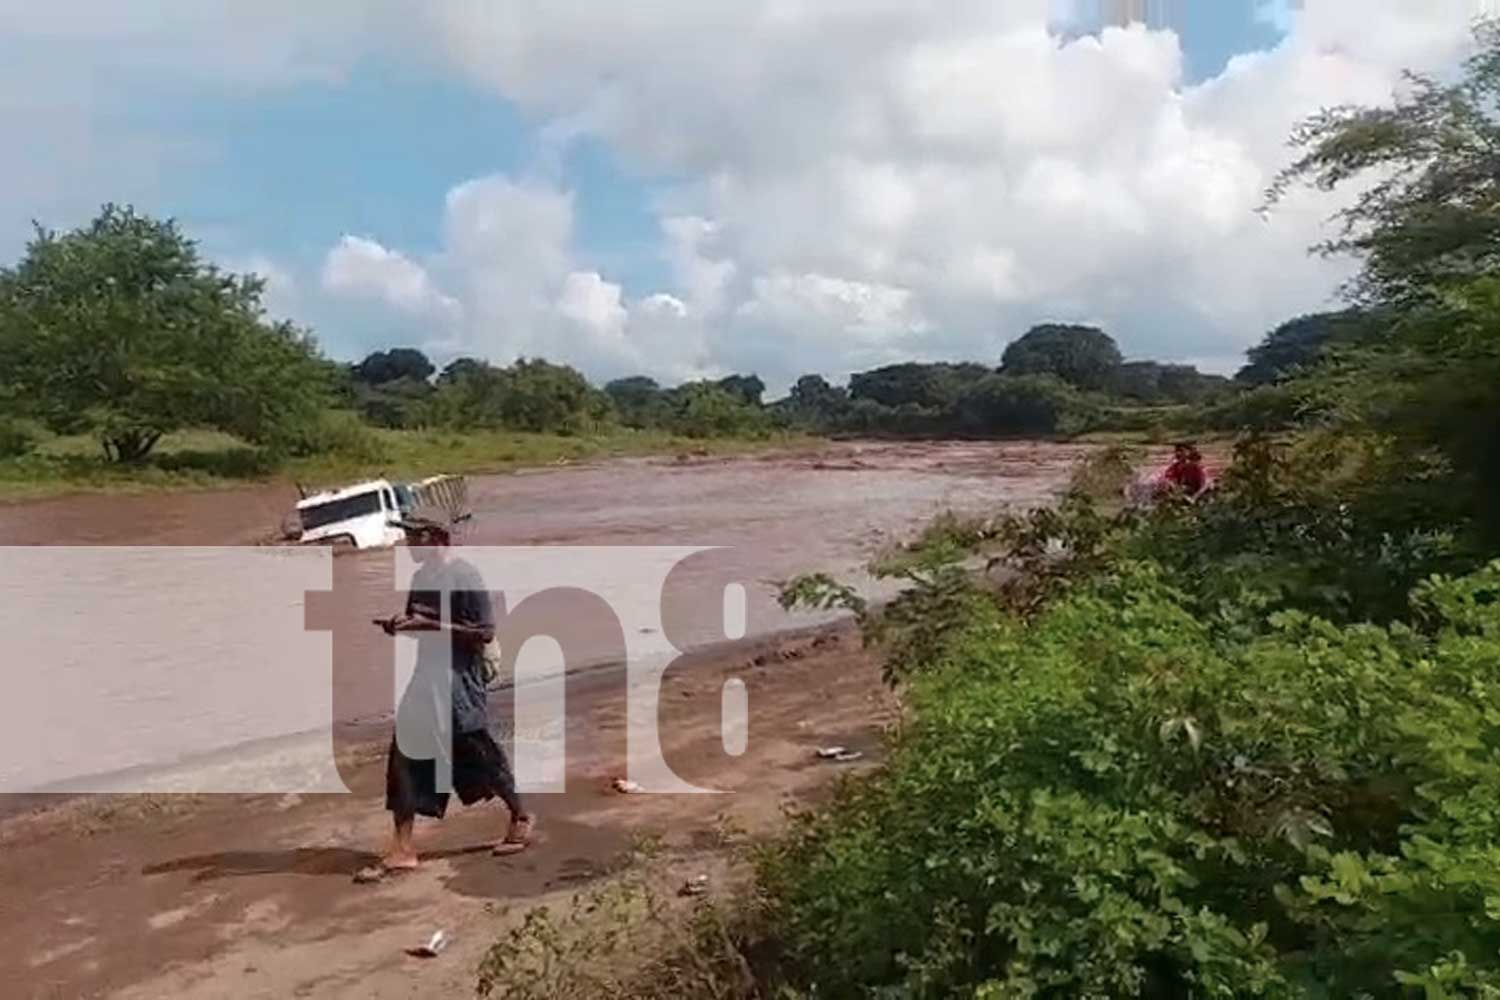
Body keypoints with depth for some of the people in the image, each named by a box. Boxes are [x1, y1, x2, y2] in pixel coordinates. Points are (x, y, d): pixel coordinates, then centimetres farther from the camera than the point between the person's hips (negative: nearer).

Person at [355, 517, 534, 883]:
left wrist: (431, 624, -24)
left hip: (459, 681, -8)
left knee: (479, 754, 6)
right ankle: (403, 850, 14)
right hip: (426, 676, 8)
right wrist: (397, 625, -3)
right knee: (405, 758, 5)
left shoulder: (464, 576, -17)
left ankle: (521, 819, 29)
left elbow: (485, 632, -19)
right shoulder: (421, 577, 8)